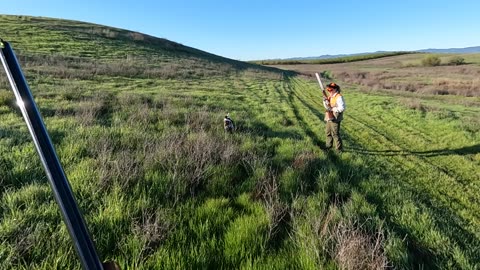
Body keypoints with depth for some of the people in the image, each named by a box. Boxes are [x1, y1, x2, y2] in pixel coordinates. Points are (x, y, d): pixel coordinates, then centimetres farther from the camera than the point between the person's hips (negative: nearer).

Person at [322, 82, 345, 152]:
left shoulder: (339, 97, -17)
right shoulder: (330, 97, 11)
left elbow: (342, 108, -23)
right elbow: (327, 107, 11)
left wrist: (332, 109, -22)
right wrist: (325, 101, -7)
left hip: (335, 119, -9)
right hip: (329, 118, 10)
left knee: (335, 134, -4)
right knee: (328, 132, 20)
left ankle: (339, 149, 8)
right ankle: (328, 145, 36)